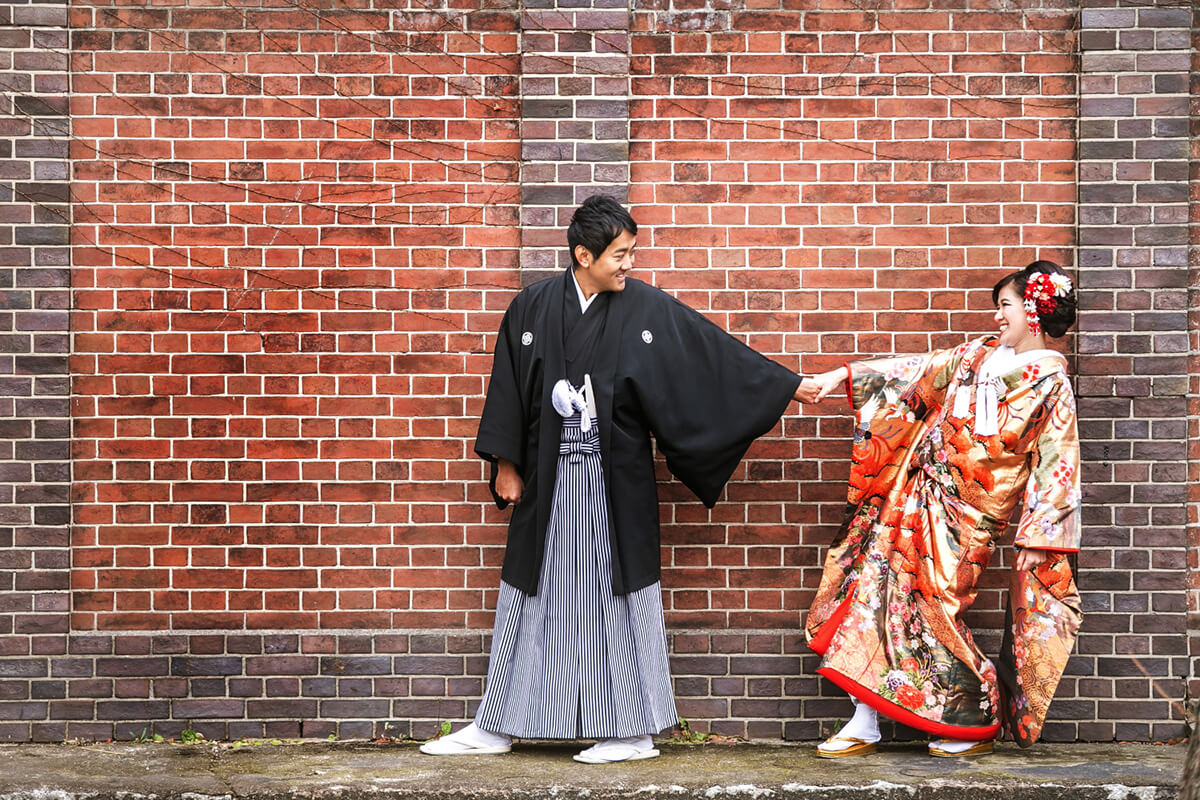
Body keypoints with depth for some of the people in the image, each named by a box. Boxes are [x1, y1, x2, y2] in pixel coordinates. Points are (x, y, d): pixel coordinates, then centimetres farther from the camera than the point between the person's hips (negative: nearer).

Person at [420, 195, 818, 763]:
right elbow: (508, 386, 6)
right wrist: (506, 465, 5)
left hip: (616, 481, -2)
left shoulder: (648, 308, -3)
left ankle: (633, 731, 12)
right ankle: (496, 726, 18)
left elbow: (716, 354, 0)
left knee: (620, 594, 2)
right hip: (548, 478, 2)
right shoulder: (533, 308, 0)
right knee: (532, 594, 9)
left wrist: (788, 386, -2)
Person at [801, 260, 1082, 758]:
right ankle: (864, 724, 3)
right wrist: (845, 375, 12)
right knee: (877, 580, -2)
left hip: (969, 510, -6)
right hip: (921, 490, 6)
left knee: (930, 607, -9)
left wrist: (1039, 536, -11)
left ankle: (979, 722, 9)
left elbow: (1055, 465, -7)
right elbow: (918, 371, 17)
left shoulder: (1051, 381, -4)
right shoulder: (979, 354, 14)